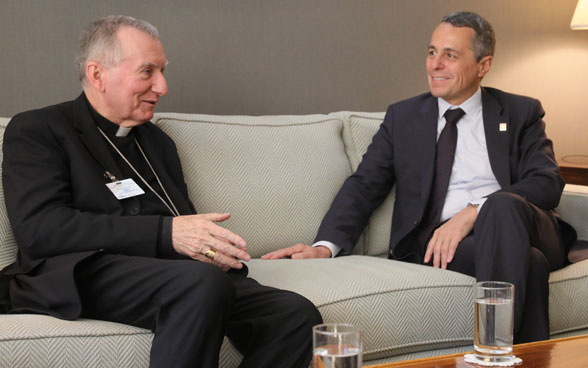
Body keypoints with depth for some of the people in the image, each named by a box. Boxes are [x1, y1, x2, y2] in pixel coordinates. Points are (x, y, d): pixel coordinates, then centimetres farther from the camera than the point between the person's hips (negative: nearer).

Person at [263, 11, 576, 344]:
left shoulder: (521, 113, 15)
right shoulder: (402, 118, 19)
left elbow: (548, 182, -1)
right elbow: (364, 186, 9)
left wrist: (472, 213, -18)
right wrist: (325, 246, -11)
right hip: (438, 242, -1)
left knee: (502, 205, -36)